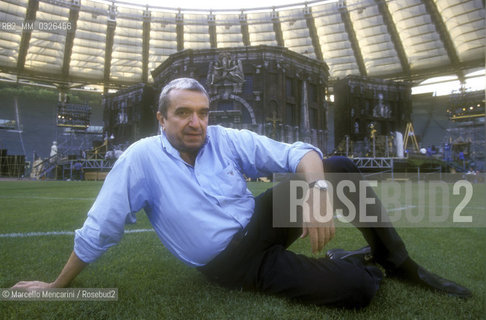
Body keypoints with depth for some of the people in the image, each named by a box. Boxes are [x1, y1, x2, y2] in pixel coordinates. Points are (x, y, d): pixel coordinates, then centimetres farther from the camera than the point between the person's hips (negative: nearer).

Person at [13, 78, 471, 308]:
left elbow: (299, 153, -13)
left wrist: (318, 192, -34)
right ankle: (366, 263, 17)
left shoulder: (228, 140, -6)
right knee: (356, 288, -22)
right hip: (234, 264, -3)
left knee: (339, 168, -17)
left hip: (262, 226, 4)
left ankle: (398, 261, 2)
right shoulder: (141, 158, -12)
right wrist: (56, 286, 3)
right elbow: (97, 231, -4)